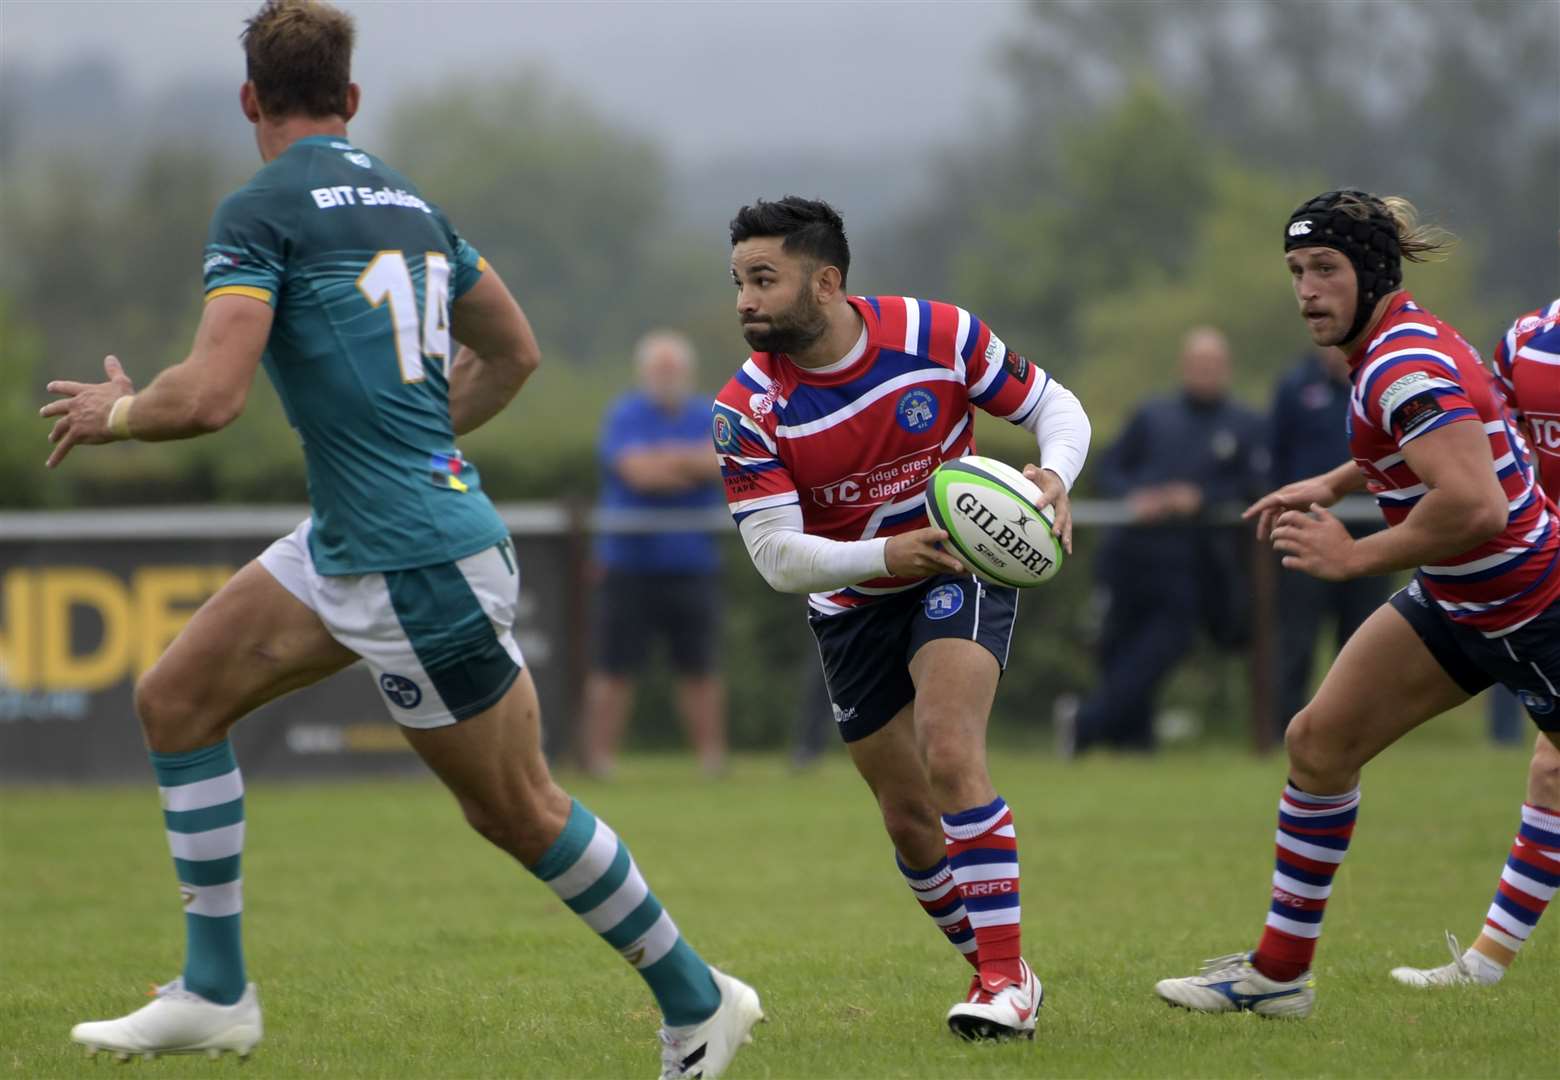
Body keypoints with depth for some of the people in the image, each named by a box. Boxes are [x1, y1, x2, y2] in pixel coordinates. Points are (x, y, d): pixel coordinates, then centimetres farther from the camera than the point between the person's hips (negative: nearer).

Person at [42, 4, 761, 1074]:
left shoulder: (263, 211, -13)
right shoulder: (407, 201, 11)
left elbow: (211, 396, -22)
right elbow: (515, 353, 21)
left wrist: (117, 411, -2)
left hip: (421, 564, -9)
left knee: (517, 811, 3)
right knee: (175, 699, 11)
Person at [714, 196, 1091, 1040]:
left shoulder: (935, 335, -19)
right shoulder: (748, 410, -18)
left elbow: (1053, 406, -7)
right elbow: (775, 555, -21)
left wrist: (1054, 477, -28)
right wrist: (884, 556, -37)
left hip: (960, 568, -3)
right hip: (851, 602, 3)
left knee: (949, 755, -25)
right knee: (911, 822, 5)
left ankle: (1004, 978, -21)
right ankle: (1000, 976, 26)